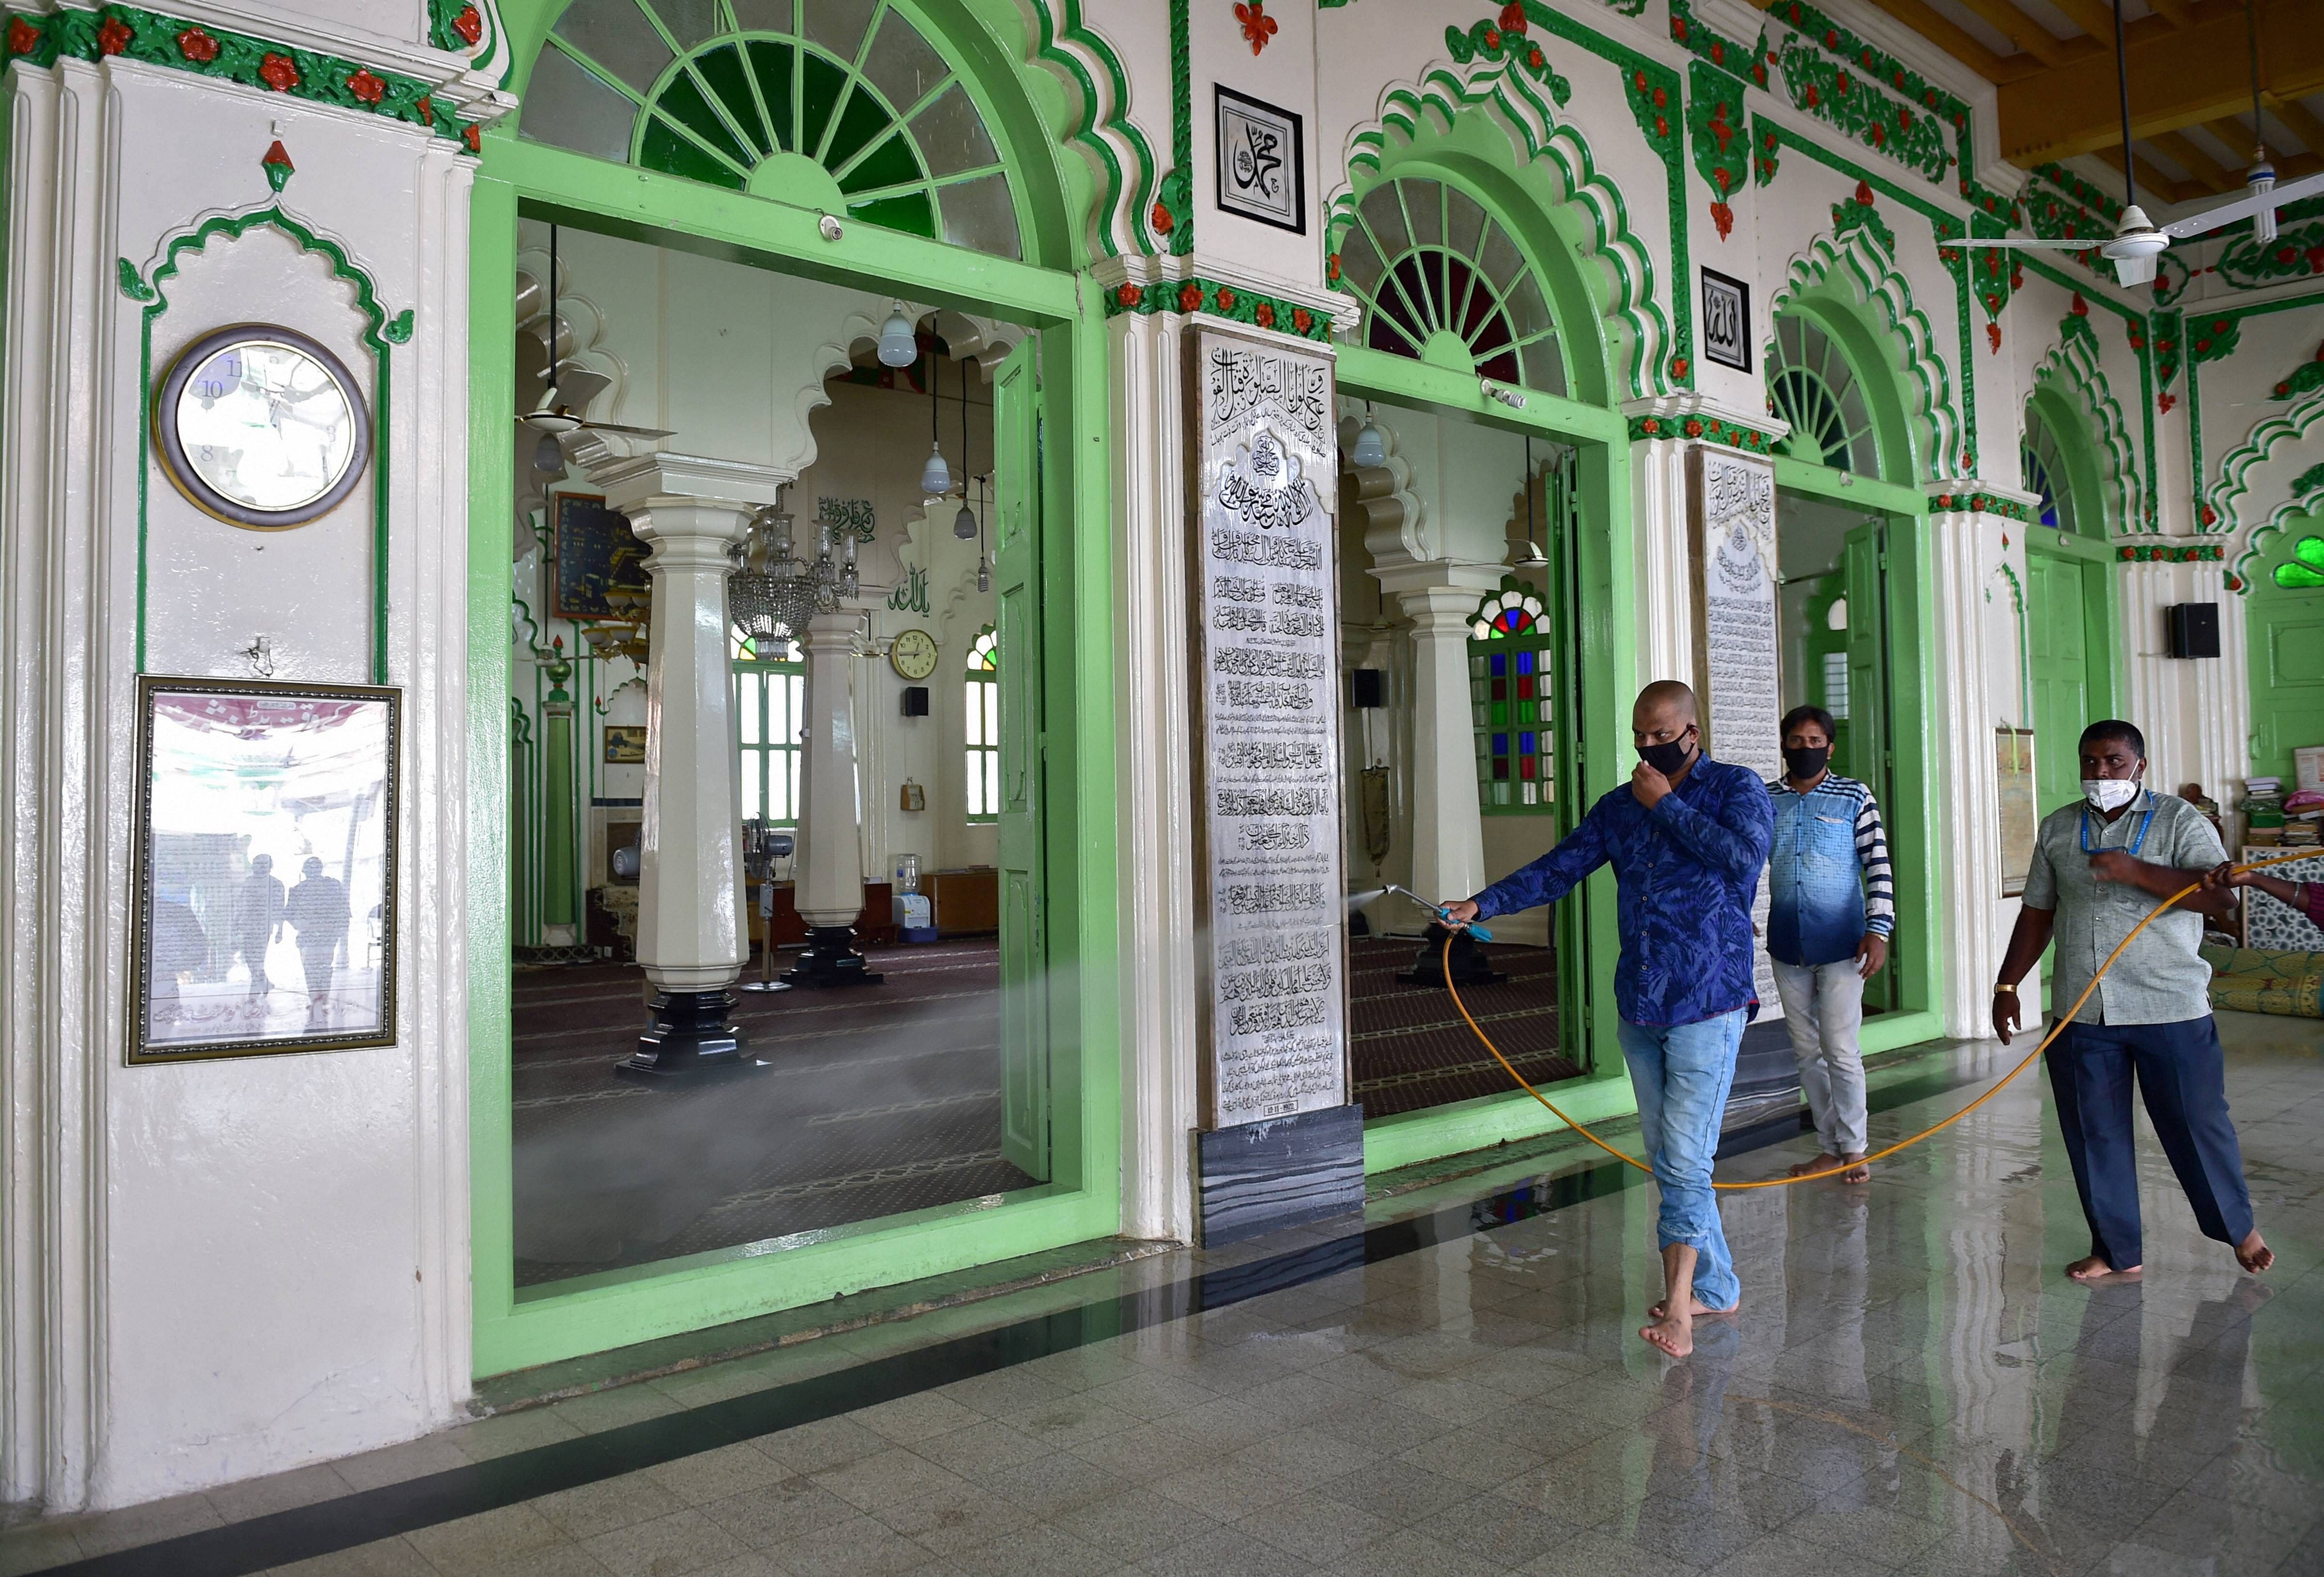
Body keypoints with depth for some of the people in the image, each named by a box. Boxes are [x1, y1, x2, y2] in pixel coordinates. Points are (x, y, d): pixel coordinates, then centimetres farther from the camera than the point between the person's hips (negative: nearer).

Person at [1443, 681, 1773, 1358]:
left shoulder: (1737, 788, -1)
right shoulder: (1620, 806, 13)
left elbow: (1744, 856, -19)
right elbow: (1559, 868, 9)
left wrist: (1667, 804, -12)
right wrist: (1483, 904, -3)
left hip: (1707, 1005, -6)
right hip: (1638, 1007, 6)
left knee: (1685, 1159, -9)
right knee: (1667, 1161, 12)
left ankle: (1679, 1307, -3)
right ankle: (1716, 1287, 25)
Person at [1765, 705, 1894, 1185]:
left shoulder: (1854, 798, -2)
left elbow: (1879, 866, -4)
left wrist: (1878, 930, -12)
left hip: (1841, 946, -4)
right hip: (1787, 947, 4)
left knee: (1840, 1049, -4)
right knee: (1806, 1051, 10)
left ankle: (1854, 1148, 11)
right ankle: (1830, 1147, 21)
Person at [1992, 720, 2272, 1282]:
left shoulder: (2180, 821, -2)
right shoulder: (2057, 829, 10)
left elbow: (2220, 894, -15)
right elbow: (2036, 914, 13)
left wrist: (2134, 871, -24)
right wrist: (2007, 985, 9)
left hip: (2171, 1009, -3)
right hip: (2081, 1014, 4)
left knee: (2196, 1124, 7)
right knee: (2094, 1135, 7)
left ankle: (2240, 1228, 32)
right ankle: (2118, 1251, 20)